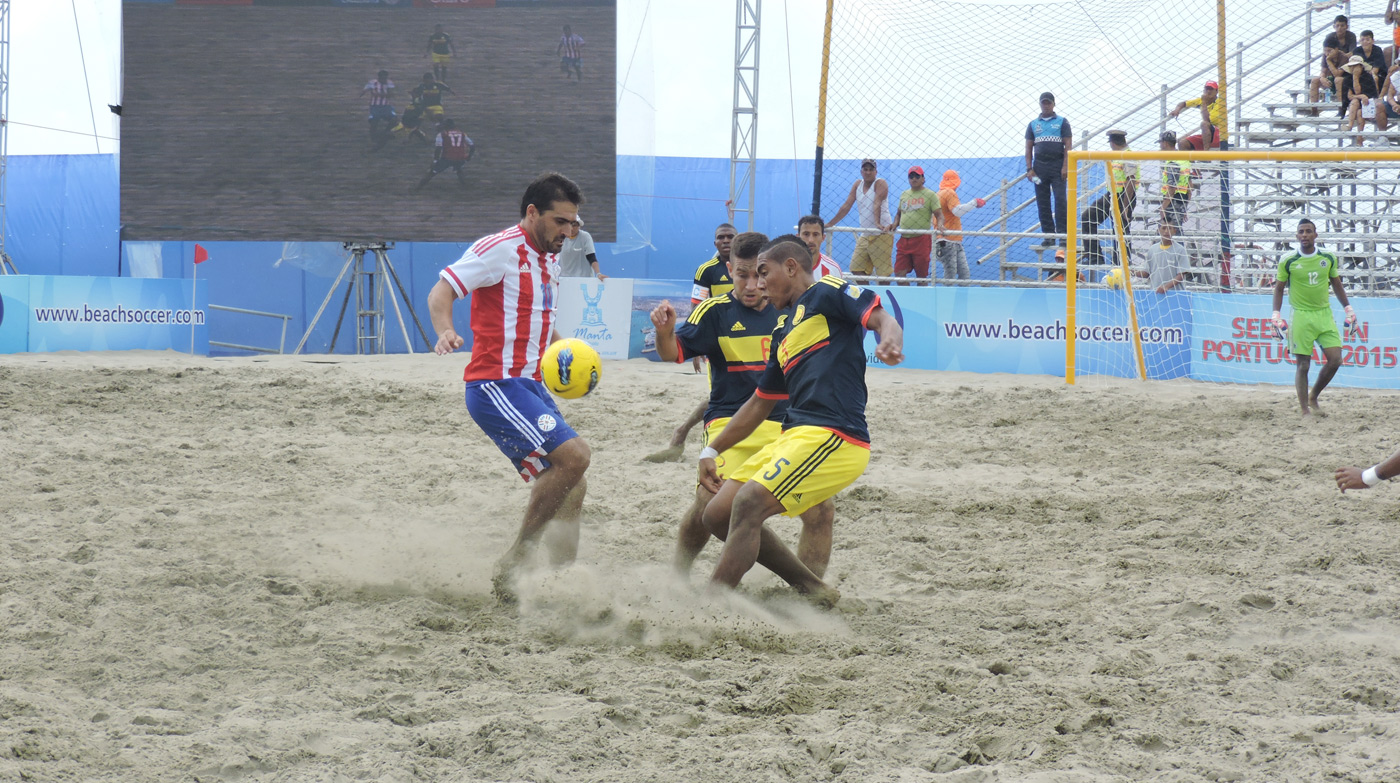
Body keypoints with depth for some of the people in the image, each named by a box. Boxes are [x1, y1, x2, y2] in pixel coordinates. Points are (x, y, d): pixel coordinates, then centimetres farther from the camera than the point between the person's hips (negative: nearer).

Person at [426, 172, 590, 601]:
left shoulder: (548, 261, 18)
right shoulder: (499, 249, -9)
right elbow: (441, 292, -15)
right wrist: (445, 332, -34)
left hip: (531, 387, 10)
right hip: (496, 385, -10)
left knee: (570, 489, 6)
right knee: (573, 454, -22)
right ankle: (511, 565, -17)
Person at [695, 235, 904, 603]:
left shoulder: (827, 293, 2)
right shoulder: (784, 331, 28)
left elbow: (881, 318, -14)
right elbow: (759, 404, 35)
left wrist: (890, 342, -38)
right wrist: (711, 451, 33)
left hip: (833, 436, -10)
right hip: (795, 436, 10)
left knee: (748, 503, -23)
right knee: (718, 514, 5)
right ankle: (814, 590, 8)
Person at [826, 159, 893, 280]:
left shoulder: (880, 183, -5)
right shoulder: (857, 185, 13)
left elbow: (877, 205, -21)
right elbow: (846, 207, 15)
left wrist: (877, 224, -34)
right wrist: (830, 224, 13)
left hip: (881, 234, -7)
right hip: (864, 235, 7)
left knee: (883, 273, -9)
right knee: (856, 269, 2)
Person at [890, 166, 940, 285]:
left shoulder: (930, 195, 1)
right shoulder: (904, 195, 16)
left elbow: (939, 214, -6)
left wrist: (939, 225, -27)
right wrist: (894, 224, 5)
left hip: (922, 239, -5)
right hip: (904, 239, 5)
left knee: (921, 275, 1)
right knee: (899, 273, -2)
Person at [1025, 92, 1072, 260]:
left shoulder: (1062, 122, 6)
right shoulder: (1033, 125, 14)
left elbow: (1068, 146, 0)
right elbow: (1029, 148, 12)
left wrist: (1065, 166, -10)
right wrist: (1029, 169, 0)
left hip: (1057, 166, -3)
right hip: (1040, 167, 3)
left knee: (1060, 200, -12)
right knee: (1042, 203, 2)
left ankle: (1062, 235, -14)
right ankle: (1048, 235, 8)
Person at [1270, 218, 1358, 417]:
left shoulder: (1329, 258, 5)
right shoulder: (1288, 261, -4)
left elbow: (1336, 284, 17)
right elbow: (1279, 288, 4)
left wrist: (1348, 309, 16)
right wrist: (1276, 315, -4)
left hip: (1325, 314, 3)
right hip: (1301, 317, -3)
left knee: (1335, 359, -6)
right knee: (1303, 365, -4)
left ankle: (1313, 397, 15)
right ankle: (1305, 410, 2)